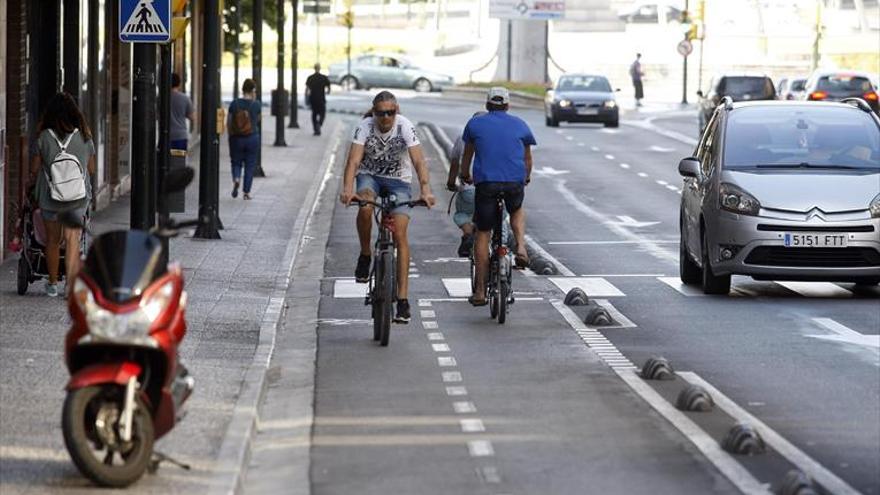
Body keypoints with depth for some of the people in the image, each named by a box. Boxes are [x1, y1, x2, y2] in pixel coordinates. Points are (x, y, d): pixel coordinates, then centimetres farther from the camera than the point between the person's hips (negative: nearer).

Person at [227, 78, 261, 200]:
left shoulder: (234, 103, -6)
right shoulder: (256, 104, -8)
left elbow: (229, 123, -2)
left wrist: (231, 135, 12)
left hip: (236, 138, 1)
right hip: (252, 138, -1)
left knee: (236, 162, 14)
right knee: (250, 165, 9)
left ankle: (236, 179, -16)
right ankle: (247, 192, 7)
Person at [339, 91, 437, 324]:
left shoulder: (405, 126, -20)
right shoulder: (365, 127, -18)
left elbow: (418, 160, -28)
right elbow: (354, 159, -28)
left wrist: (425, 189, -44)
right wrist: (347, 189, -45)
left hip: (398, 179, 0)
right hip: (369, 176, 0)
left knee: (400, 234, -13)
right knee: (365, 206, -35)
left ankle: (402, 298, -13)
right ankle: (365, 256, -9)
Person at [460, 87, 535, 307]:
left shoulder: (475, 123, 12)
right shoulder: (519, 124, 14)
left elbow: (467, 155, 23)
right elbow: (527, 157, 26)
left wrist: (465, 176, 41)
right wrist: (526, 177, 45)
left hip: (485, 182, -1)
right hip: (515, 182, 1)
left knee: (482, 233, 7)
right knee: (517, 211, 34)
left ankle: (480, 291, 5)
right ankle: (521, 248, 7)